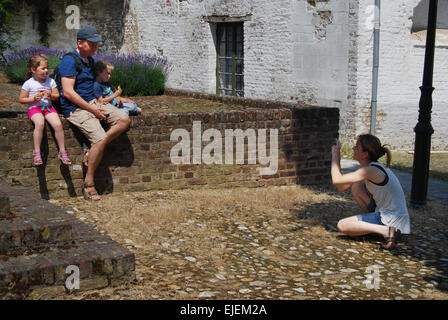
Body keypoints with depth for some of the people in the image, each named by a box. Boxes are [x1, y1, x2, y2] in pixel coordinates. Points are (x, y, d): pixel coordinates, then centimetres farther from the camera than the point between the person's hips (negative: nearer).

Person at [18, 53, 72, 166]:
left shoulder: (50, 81, 7)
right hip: (34, 108, -3)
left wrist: (51, 95, -10)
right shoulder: (28, 83, -2)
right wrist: (34, 99, -14)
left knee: (58, 124, -24)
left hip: (48, 107, 3)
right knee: (40, 123, -35)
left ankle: (62, 151, -9)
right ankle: (37, 152, -26)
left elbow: (57, 96, 13)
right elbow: (21, 99, 2)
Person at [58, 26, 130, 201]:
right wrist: (93, 110, -18)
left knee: (124, 120, -8)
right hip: (76, 108, -9)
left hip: (93, 102, 9)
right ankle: (88, 184, -11)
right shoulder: (69, 61, -12)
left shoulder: (90, 60, 16)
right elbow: (68, 92, -19)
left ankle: (94, 151, -7)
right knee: (100, 139, -23)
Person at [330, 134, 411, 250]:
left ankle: (387, 231, -17)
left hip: (392, 221, -10)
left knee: (342, 226, -13)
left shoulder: (372, 170, -21)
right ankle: (373, 224, 12)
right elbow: (341, 187, 11)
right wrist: (337, 158, 7)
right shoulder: (373, 167, 10)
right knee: (356, 187, 13)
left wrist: (335, 155, -7)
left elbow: (336, 180, -21)